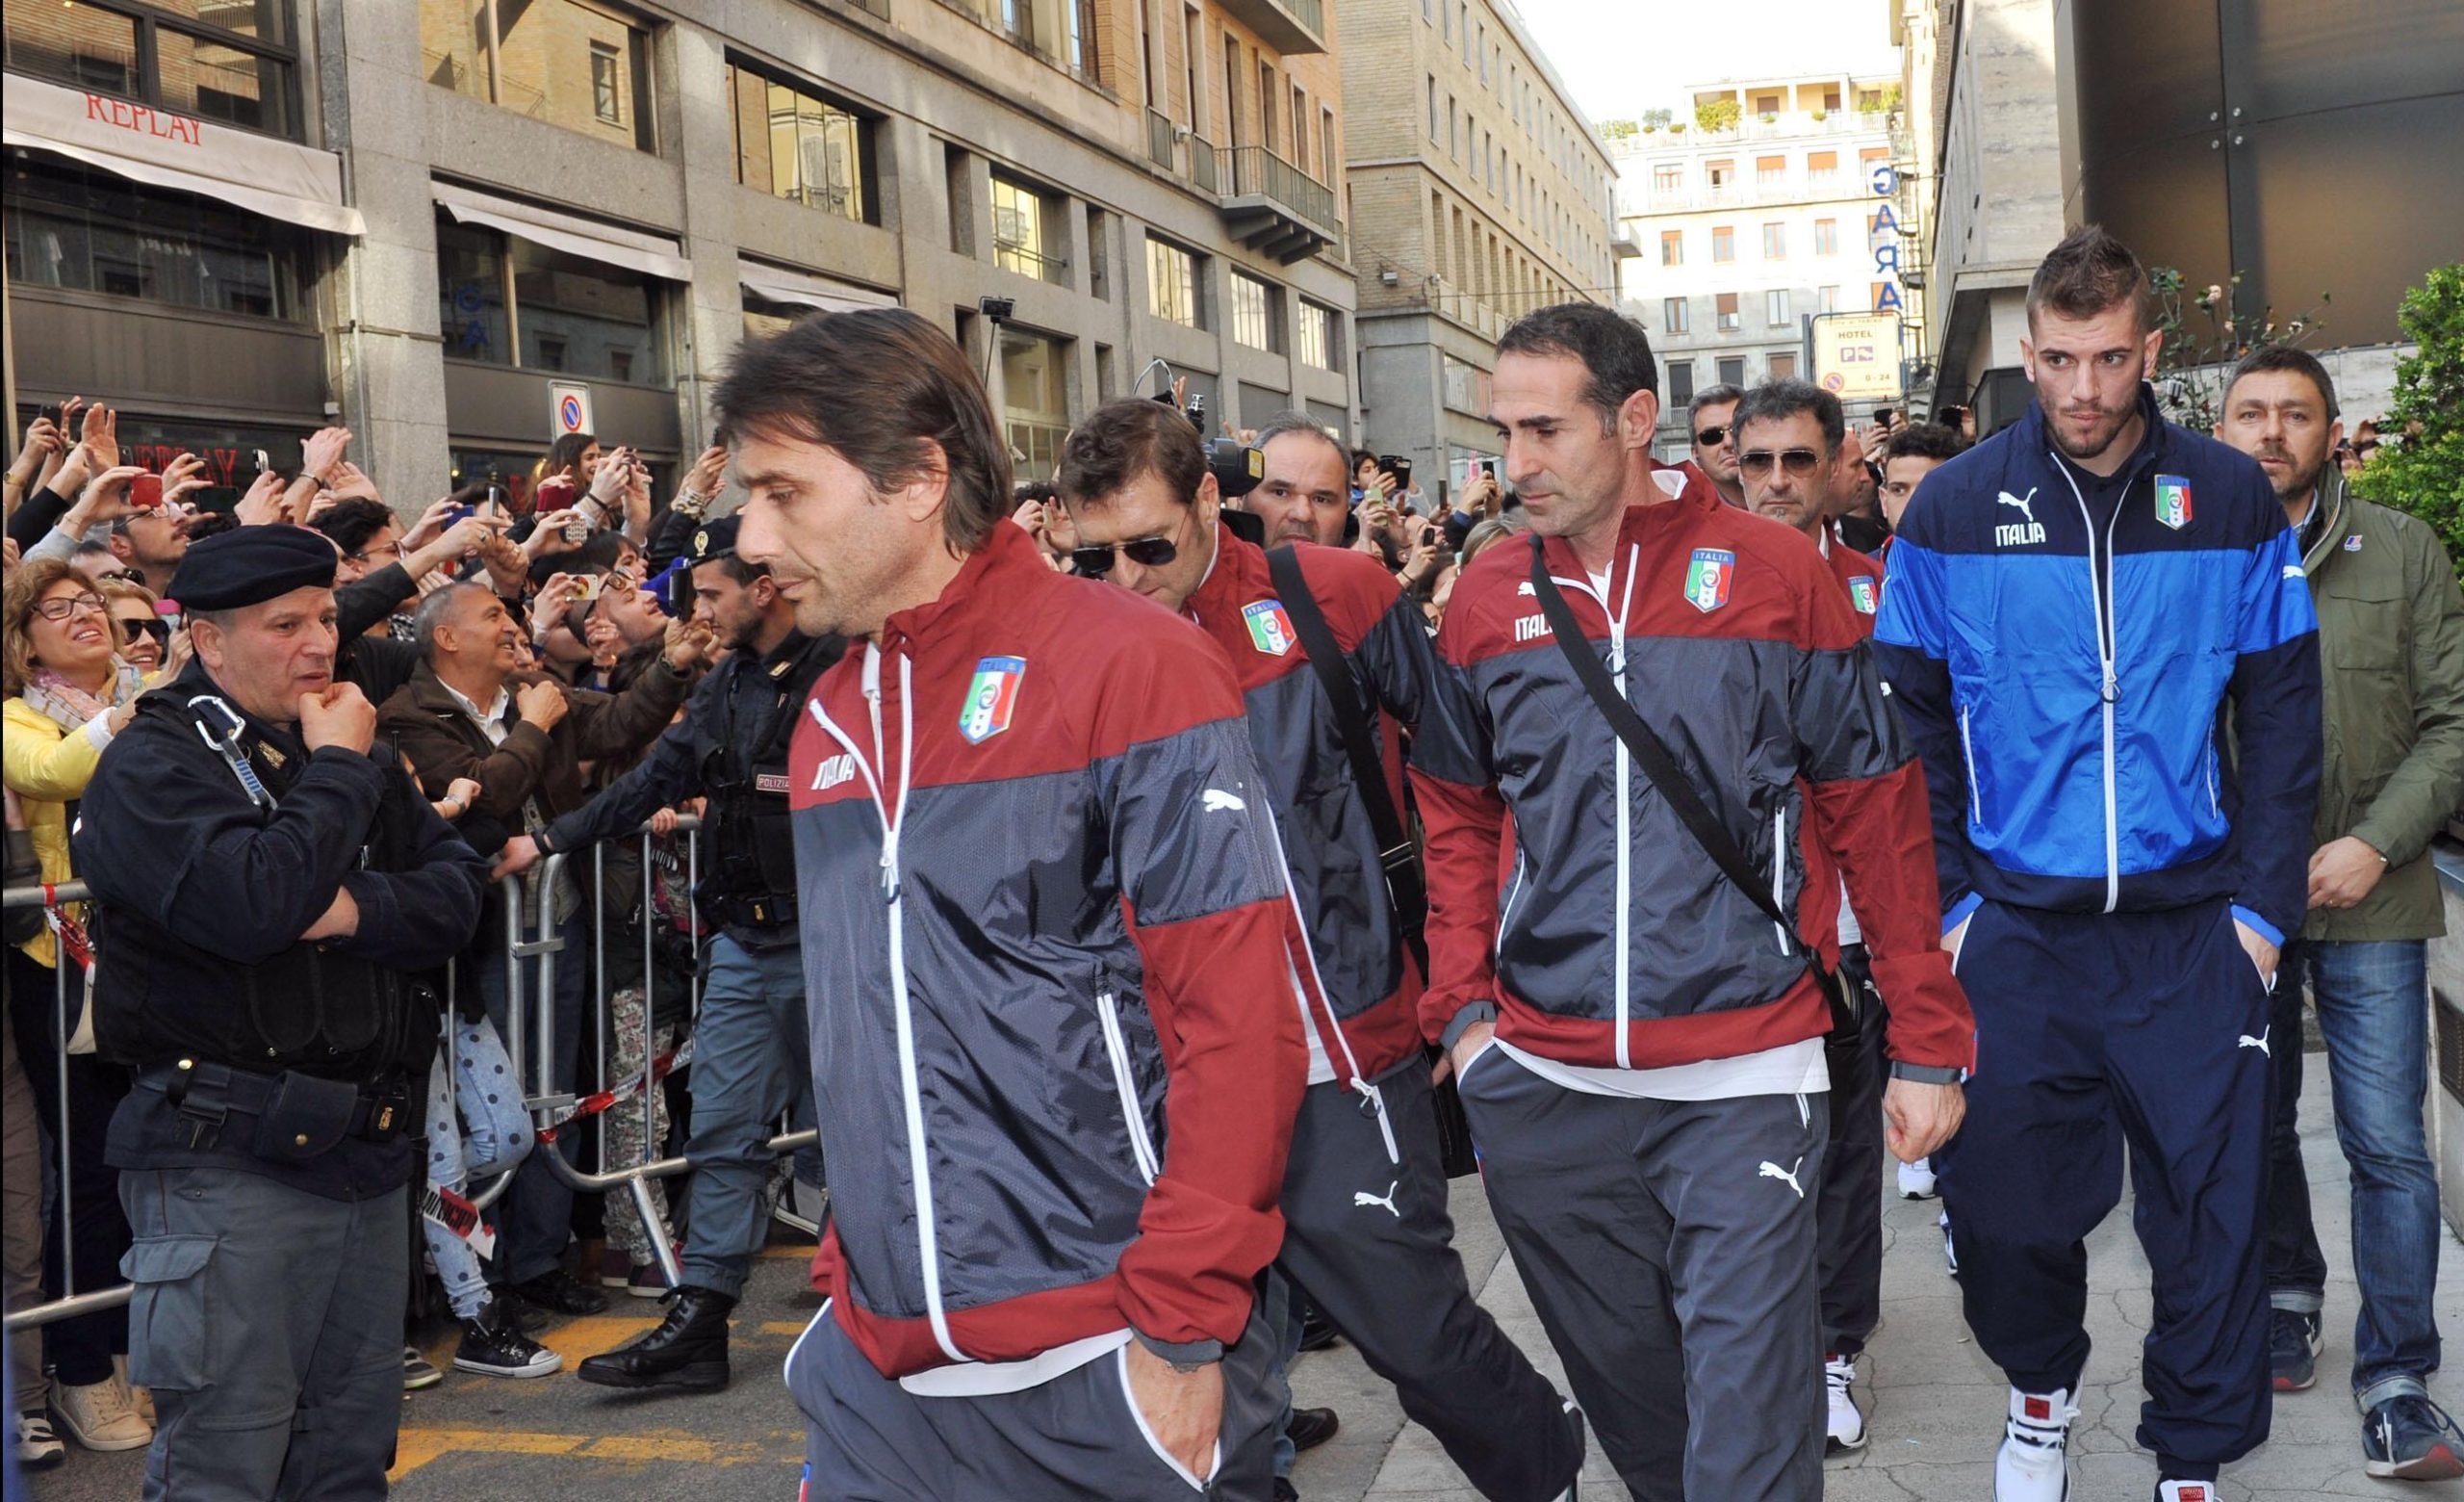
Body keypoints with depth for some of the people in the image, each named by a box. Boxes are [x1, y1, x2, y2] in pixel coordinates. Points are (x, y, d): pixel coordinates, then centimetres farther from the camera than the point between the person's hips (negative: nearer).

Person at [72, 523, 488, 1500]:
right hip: (230, 1155, -7)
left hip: (367, 1146, 7)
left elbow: (457, 894, 6)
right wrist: (337, 770, -12)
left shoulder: (355, 751, 14)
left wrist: (358, 910, -14)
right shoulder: (154, 763, -7)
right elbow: (253, 905, -24)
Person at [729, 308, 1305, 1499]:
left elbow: (1237, 1020, -14)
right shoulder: (829, 721, 10)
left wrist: (1180, 1325, -15)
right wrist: (851, 1273, 12)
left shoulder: (1130, 665, -10)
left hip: (1106, 1366, -5)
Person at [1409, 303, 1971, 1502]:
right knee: (1626, 1388, 17)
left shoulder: (1776, 574, -4)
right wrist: (1462, 1006, 4)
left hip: (1742, 1084, -3)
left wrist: (1926, 1045, 0)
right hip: (1540, 1083, 3)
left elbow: (1877, 816, 0)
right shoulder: (1486, 597, 4)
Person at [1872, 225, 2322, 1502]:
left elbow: (2282, 718, 4)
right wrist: (1947, 903, -2)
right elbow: (1911, 724, 3)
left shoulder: (2232, 500, 0)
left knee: (2209, 1207, 5)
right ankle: (2041, 1393, 37)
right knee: (2008, 1202, 8)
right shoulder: (1955, 508, -2)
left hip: (2193, 931, 0)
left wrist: (2263, 906, -2)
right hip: (2014, 932, 0)